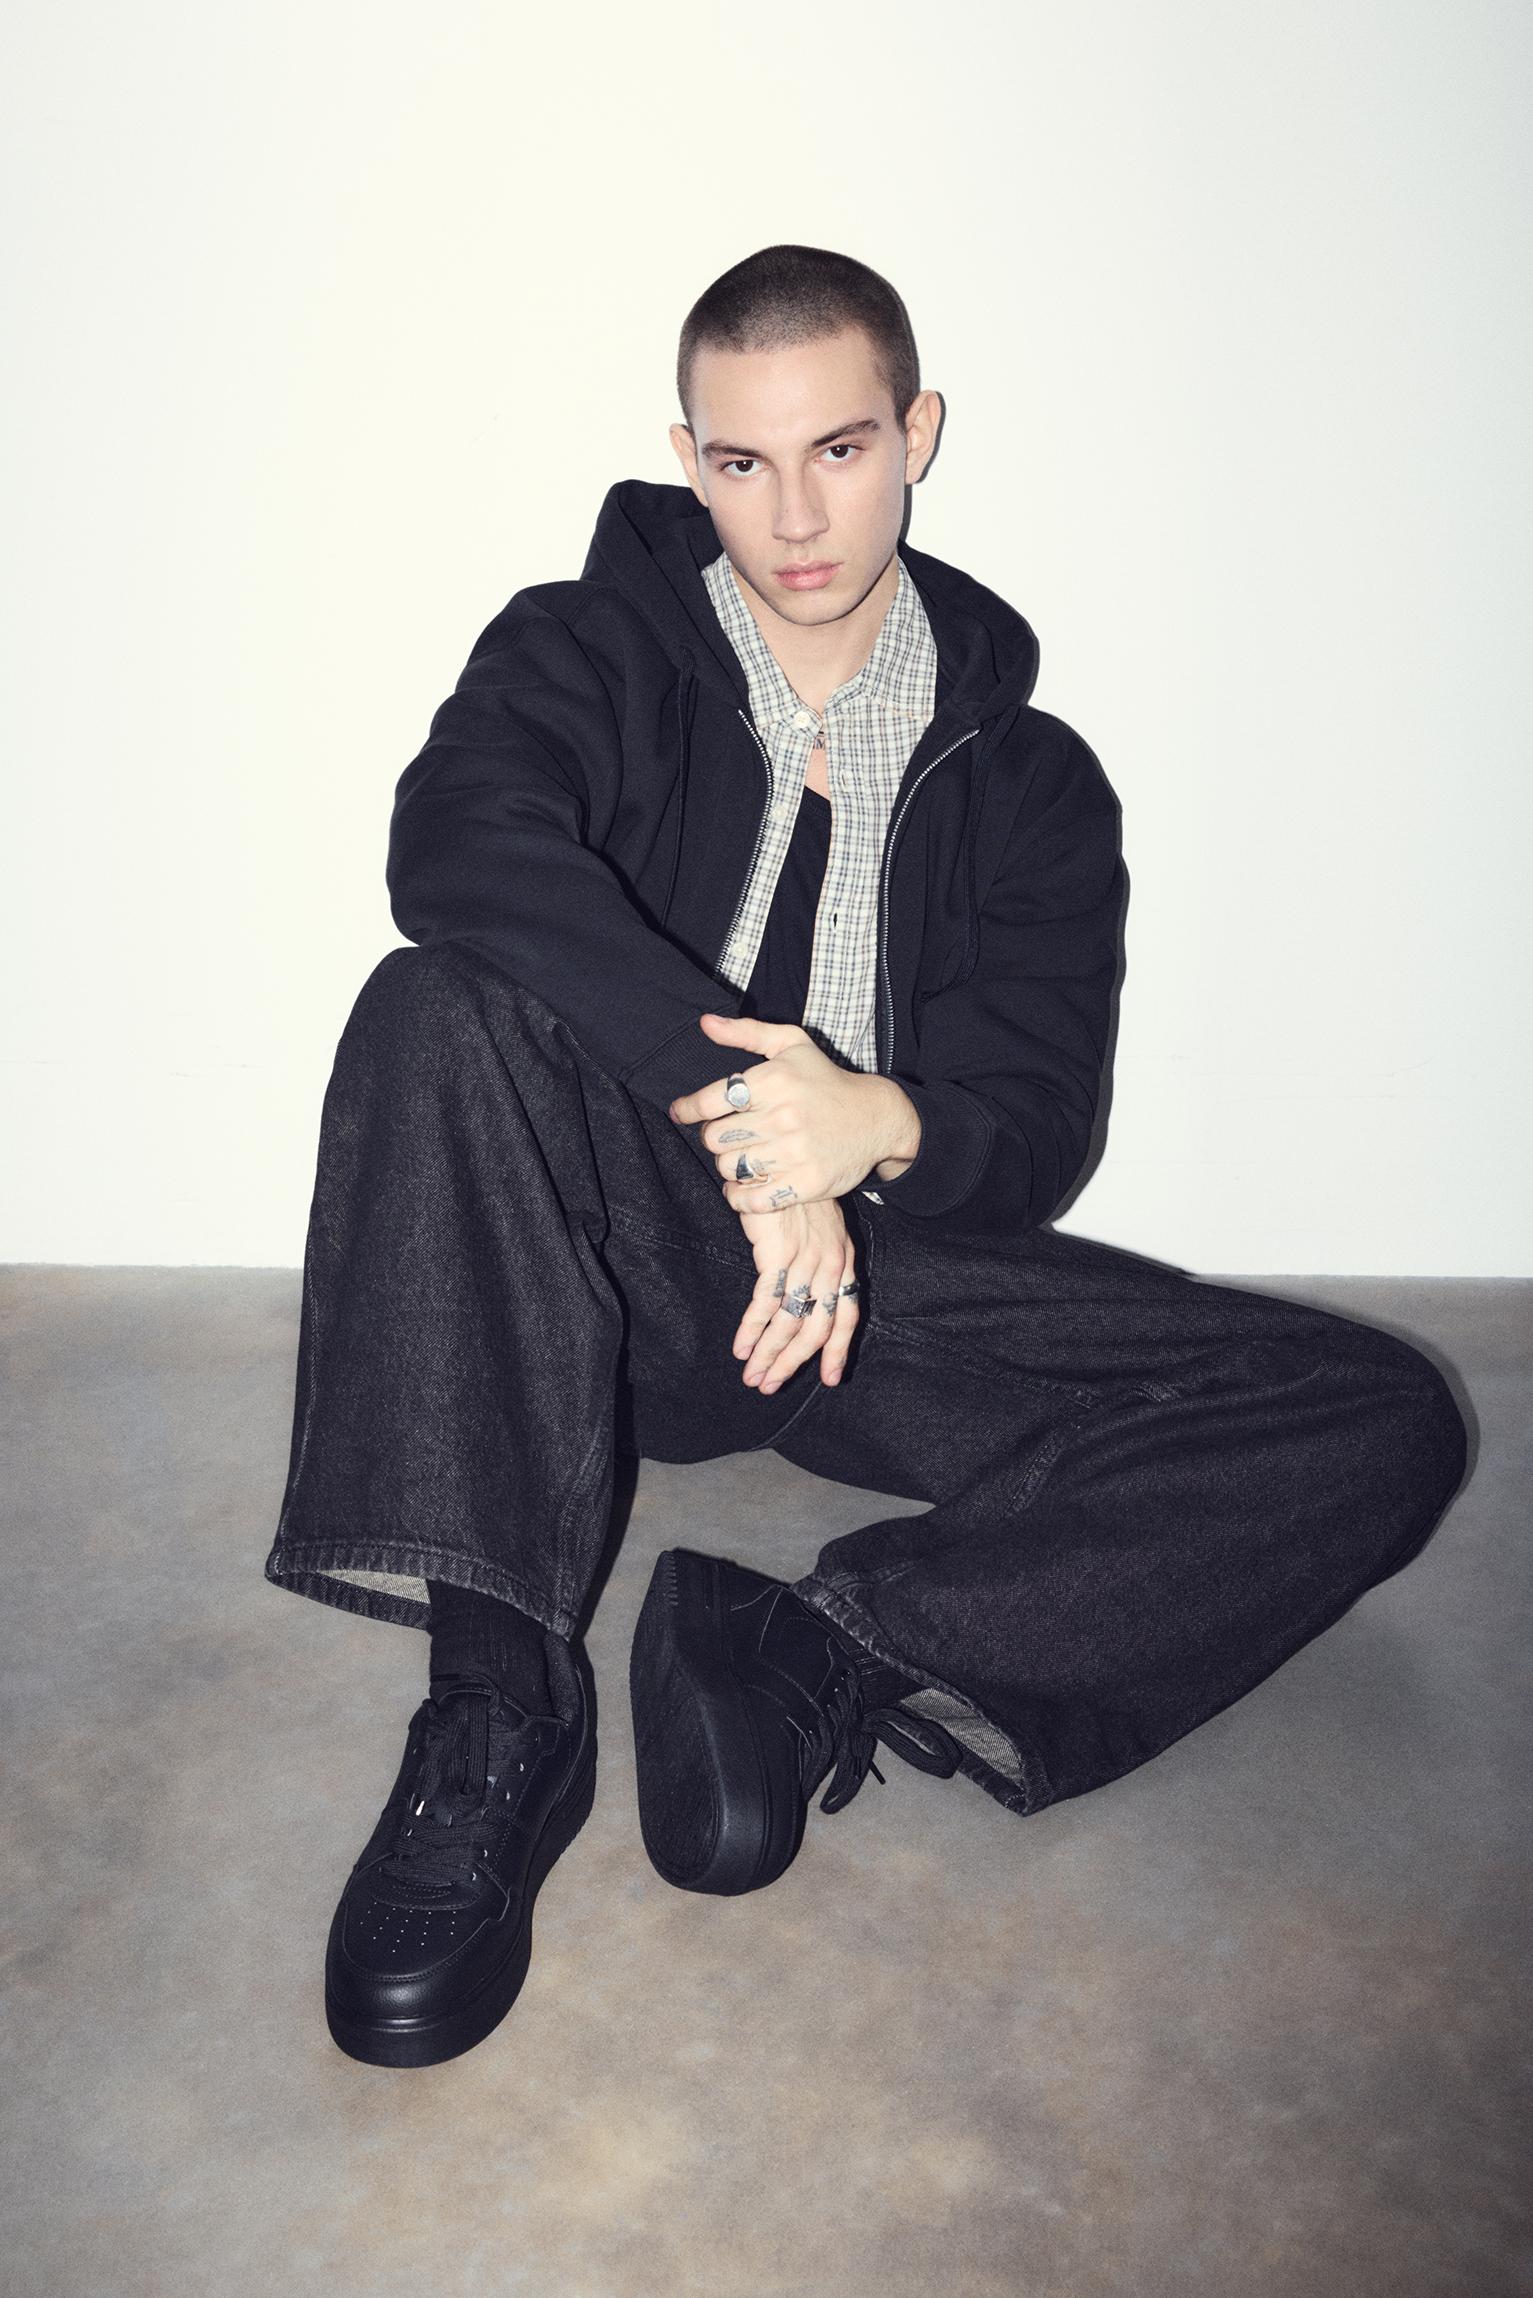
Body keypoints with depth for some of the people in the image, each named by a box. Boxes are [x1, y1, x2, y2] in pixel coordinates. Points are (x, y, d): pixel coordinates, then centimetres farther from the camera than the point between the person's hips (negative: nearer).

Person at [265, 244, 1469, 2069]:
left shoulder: (1027, 775, 9)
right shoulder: (589, 652, 4)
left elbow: (1036, 1136, 1)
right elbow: (455, 847, -20)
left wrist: (886, 1128, -24)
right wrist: (746, 1122, -29)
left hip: (889, 1273, 2)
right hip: (623, 1268, -1)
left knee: (1383, 1425, -16)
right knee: (443, 1006, -32)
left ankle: (813, 1658, -26)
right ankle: (498, 1702, -30)